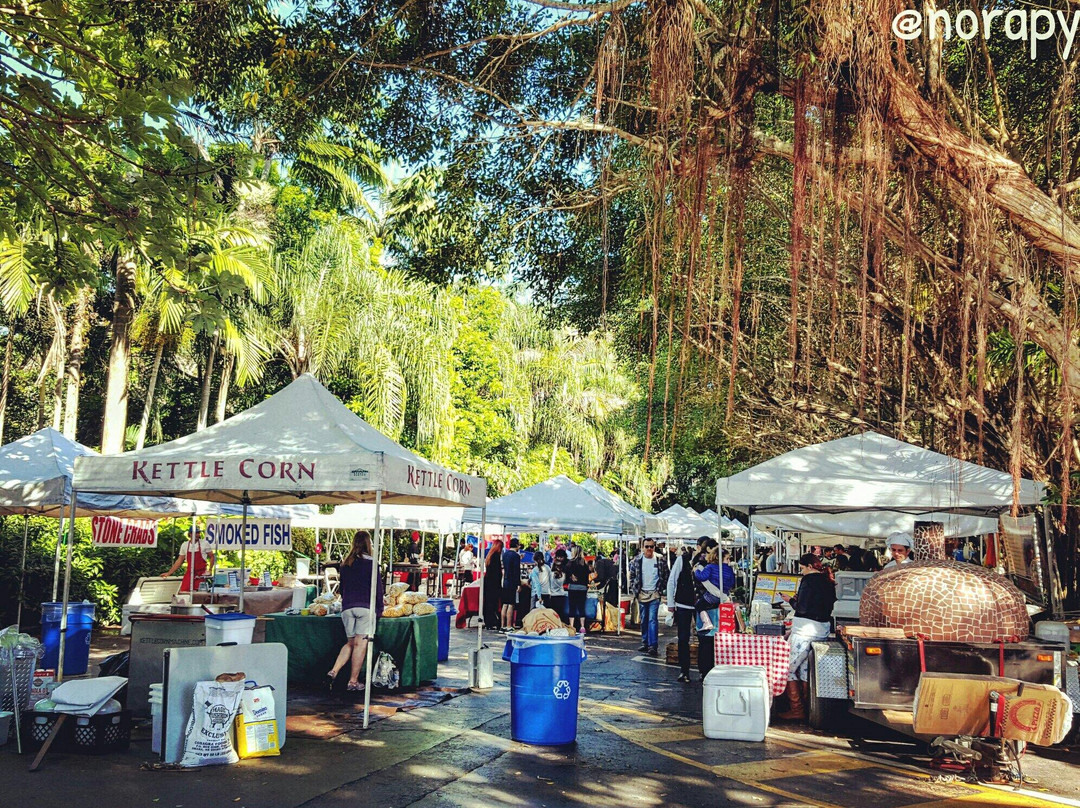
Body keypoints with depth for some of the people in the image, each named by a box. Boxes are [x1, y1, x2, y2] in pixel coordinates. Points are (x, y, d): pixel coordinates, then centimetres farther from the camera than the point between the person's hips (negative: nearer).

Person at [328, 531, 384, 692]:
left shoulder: (345, 564, 12)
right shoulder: (370, 563, -4)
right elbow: (377, 588, -3)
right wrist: (379, 609, 6)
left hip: (347, 608, 5)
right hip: (366, 607, -5)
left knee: (350, 643, 16)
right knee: (360, 644, -2)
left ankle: (334, 671, 0)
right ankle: (353, 681, 0)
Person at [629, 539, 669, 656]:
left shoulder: (661, 560, -3)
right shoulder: (636, 560, 1)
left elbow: (666, 576, 5)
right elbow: (632, 576, 9)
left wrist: (663, 589, -2)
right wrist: (633, 591, 4)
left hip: (654, 594, -3)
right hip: (642, 594, 3)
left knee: (652, 619, -12)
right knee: (644, 620, 12)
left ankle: (652, 646, -13)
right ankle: (645, 643, 23)